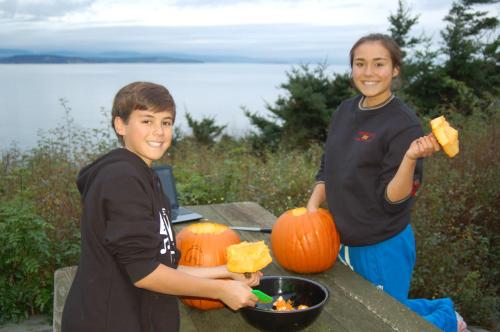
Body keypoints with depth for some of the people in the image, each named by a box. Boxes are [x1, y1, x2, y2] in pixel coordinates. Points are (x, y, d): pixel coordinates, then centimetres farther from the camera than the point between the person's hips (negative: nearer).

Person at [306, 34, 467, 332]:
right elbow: (328, 169, 12)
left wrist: (411, 157, -36)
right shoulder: (346, 111, 1)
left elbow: (392, 200, -20)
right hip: (348, 243, 7)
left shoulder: (404, 124, -19)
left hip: (384, 247, -7)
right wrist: (312, 207, -2)